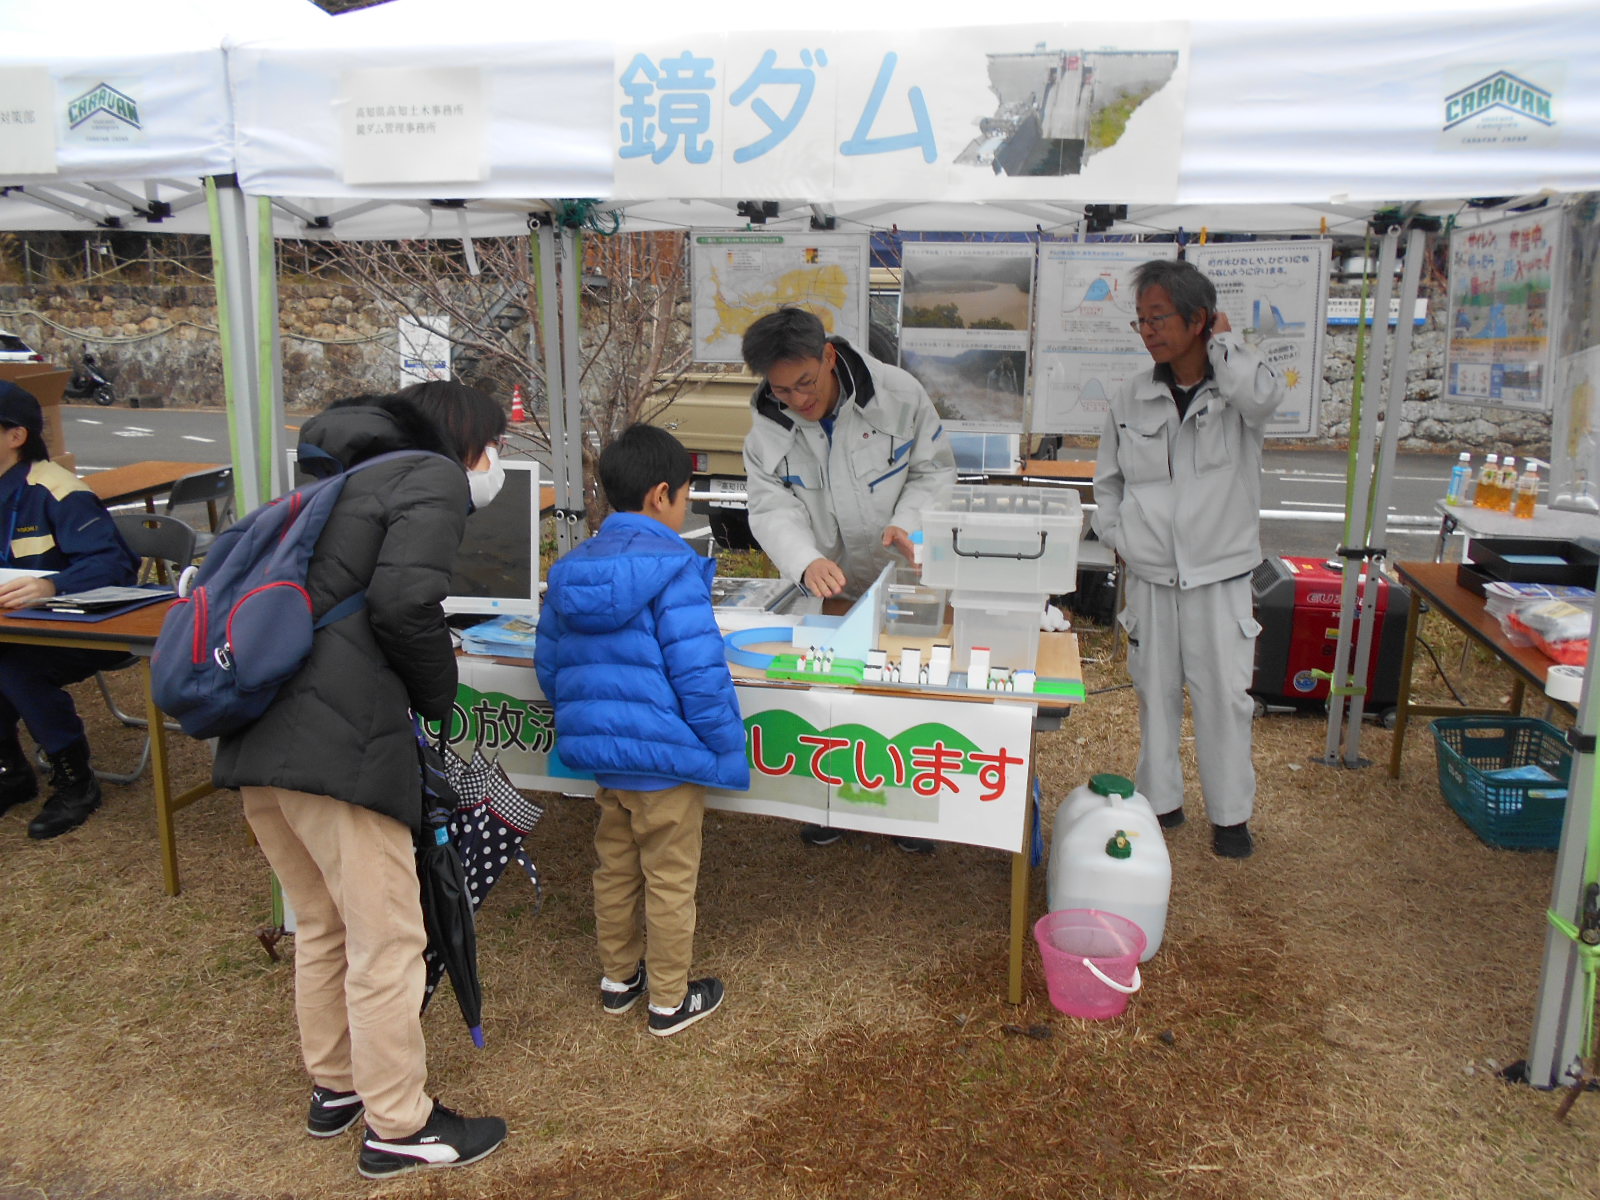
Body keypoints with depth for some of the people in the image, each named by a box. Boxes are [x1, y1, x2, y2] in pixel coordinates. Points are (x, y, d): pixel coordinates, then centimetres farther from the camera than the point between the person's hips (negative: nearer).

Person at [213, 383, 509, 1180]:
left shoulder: (345, 480, 25)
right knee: (387, 937, 3)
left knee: (322, 924, 22)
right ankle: (399, 1128, 17)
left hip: (255, 739, 9)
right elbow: (404, 603, -16)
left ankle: (334, 1086, 38)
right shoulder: (433, 478, -1)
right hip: (337, 742, -9)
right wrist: (439, 697, 1)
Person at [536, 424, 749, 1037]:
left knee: (615, 870, 22)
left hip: (599, 754, 7)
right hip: (665, 756, -7)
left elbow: (548, 667, 11)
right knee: (670, 882, 9)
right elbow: (700, 676, -22)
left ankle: (618, 977, 39)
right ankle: (670, 1002, 24)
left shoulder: (570, 569, 4)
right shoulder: (674, 571, -18)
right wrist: (729, 749, -10)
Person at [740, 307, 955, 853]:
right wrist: (806, 562, -36)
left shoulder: (898, 393, -15)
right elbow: (772, 508, -17)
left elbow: (934, 471, -6)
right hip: (828, 589, 1)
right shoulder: (767, 428, -10)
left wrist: (908, 523, -25)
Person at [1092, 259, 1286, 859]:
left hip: (1218, 575, -3)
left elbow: (1262, 393, -33)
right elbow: (1108, 477, 15)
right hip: (1149, 576, 3)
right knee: (1155, 691, 12)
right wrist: (1116, 536, 2)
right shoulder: (1133, 397, 4)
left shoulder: (1236, 391, -6)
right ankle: (1160, 802, 28)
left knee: (1223, 696, 3)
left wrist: (1224, 340, -14)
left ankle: (1231, 813, 21)